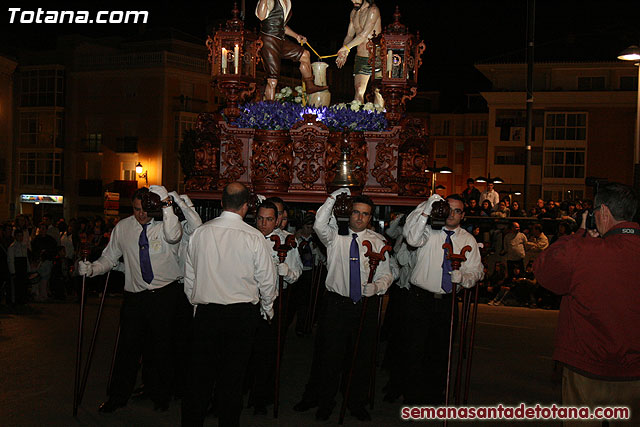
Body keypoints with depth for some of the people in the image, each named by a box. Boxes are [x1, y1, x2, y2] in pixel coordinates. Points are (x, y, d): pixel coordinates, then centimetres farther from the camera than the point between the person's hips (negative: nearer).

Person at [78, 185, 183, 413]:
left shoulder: (164, 224, -8)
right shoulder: (123, 227, 4)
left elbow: (173, 236, -32)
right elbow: (110, 257, 11)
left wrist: (166, 205, -41)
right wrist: (92, 269, -8)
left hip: (165, 294, -2)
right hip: (134, 296, 3)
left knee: (161, 347, 9)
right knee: (128, 346, 7)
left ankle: (160, 396, 27)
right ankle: (118, 396, 23)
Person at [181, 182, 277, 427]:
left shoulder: (200, 233, -2)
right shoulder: (255, 238, -10)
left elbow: (189, 276, 6)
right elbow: (267, 280, -3)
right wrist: (267, 309, 14)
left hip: (205, 312, 2)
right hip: (242, 314, -2)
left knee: (200, 373, 10)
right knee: (233, 376, 8)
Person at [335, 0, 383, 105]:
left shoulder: (373, 10, -12)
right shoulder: (353, 12, 12)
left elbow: (364, 35, -19)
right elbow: (349, 35, 17)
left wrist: (346, 48, -13)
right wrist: (343, 53, 0)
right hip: (360, 56, 6)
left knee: (378, 91, 3)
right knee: (358, 91, 0)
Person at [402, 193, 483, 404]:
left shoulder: (468, 240, 9)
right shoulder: (429, 230, 0)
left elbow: (476, 270, 7)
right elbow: (412, 238, -22)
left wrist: (462, 277, -15)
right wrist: (426, 210, -29)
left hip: (447, 302, 3)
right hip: (420, 298, -3)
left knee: (440, 351, 13)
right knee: (415, 349, -3)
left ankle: (435, 395, 27)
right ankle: (412, 397, 9)